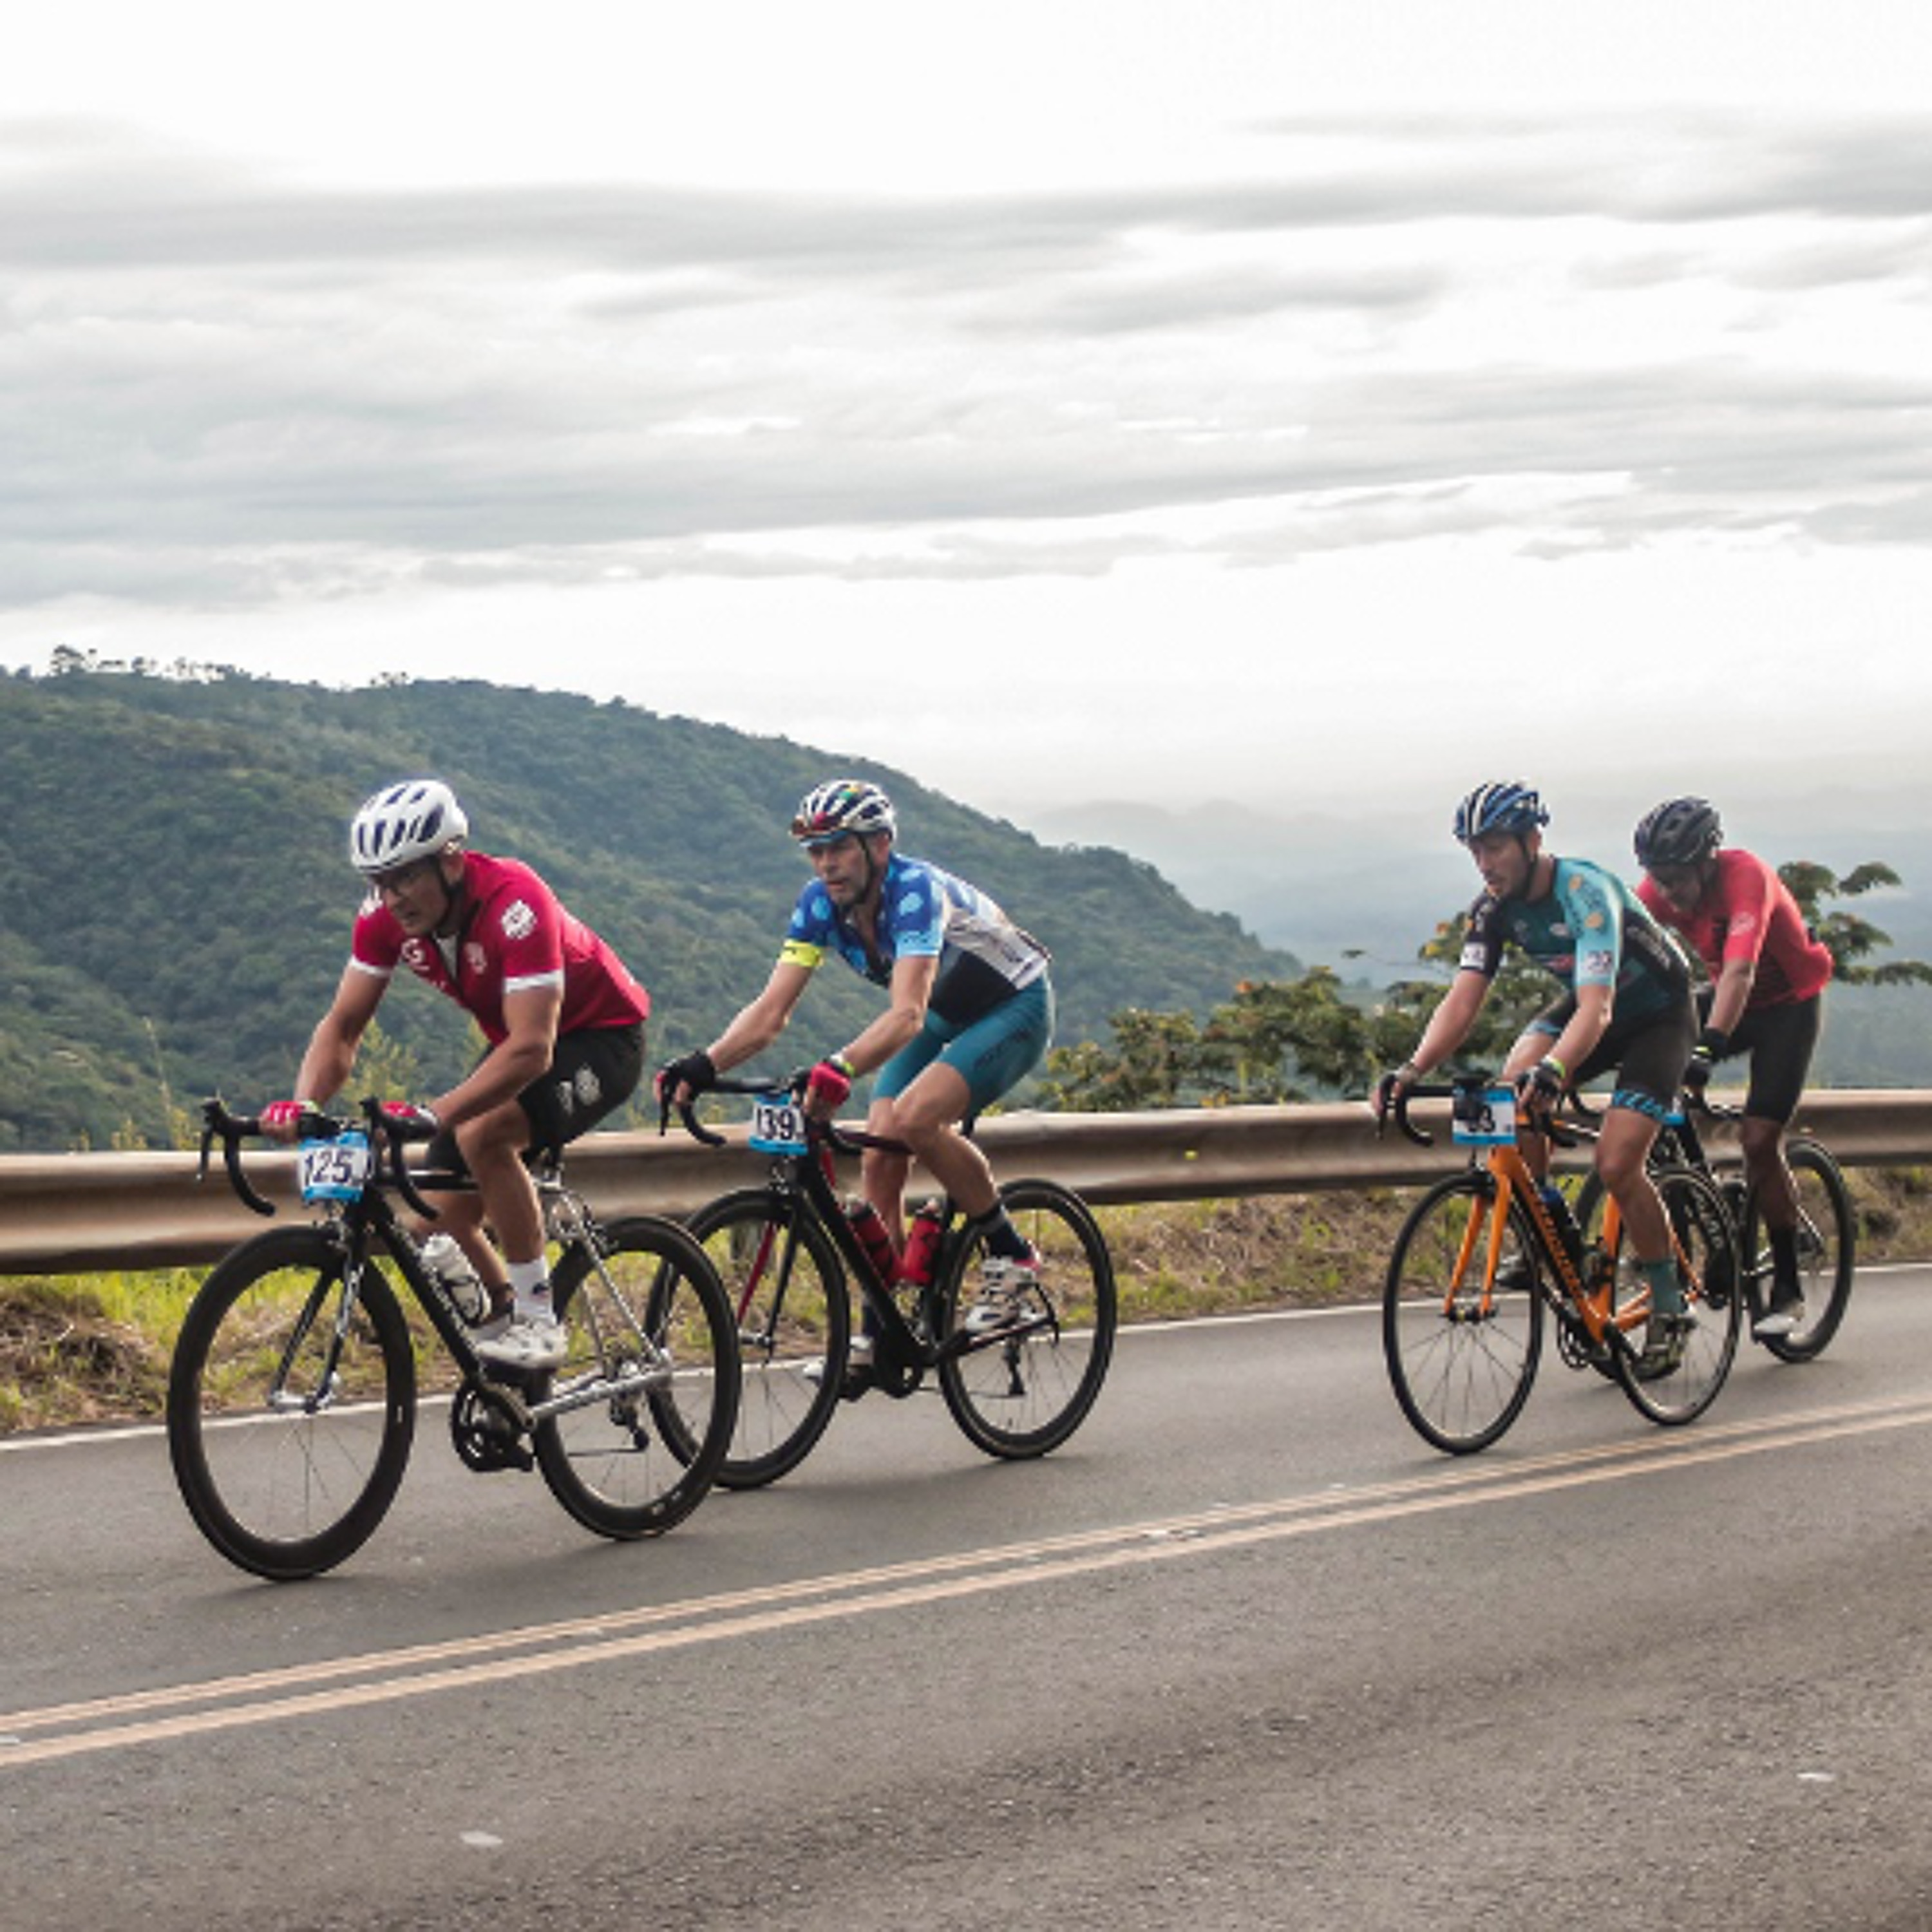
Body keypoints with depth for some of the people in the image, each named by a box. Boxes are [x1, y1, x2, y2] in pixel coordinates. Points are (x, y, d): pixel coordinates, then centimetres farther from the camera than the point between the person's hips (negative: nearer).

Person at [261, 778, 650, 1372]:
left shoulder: (513, 904, -35)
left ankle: (537, 1320, -21)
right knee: (441, 1215, -5)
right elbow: (343, 1024, -11)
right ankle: (501, 1317, 20)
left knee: (481, 1132, -32)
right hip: (517, 1040, 7)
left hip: (601, 1037, -7)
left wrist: (431, 1115, -51)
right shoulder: (386, 915, -15)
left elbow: (532, 1050, -41)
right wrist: (302, 1108, -30)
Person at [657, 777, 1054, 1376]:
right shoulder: (820, 905, -14)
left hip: (1015, 1006, -7)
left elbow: (906, 1014, -47)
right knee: (879, 1154, -8)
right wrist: (703, 1066, -35)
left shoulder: (915, 890, -34)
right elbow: (771, 1011, -18)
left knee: (915, 1115, -29)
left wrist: (840, 1069, -64)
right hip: (945, 1012, 7)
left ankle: (1010, 1254, -12)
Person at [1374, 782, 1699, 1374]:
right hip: (1586, 1004, 6)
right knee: (1514, 1087, -24)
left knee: (1616, 1165, -20)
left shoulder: (1585, 892, -34)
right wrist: (1412, 1070, -37)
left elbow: (1597, 1007, -45)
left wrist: (1554, 1070, -63)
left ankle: (1670, 1308, -1)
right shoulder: (1495, 906, -13)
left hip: (1659, 1016, -6)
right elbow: (1463, 999, -20)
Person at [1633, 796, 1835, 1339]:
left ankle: (1788, 1288, 0)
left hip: (1788, 1003, -5)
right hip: (1725, 998, 5)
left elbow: (1740, 971, -46)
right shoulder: (1661, 888, -17)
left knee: (1759, 1139, -14)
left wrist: (1710, 1046, -59)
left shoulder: (1746, 878, -34)